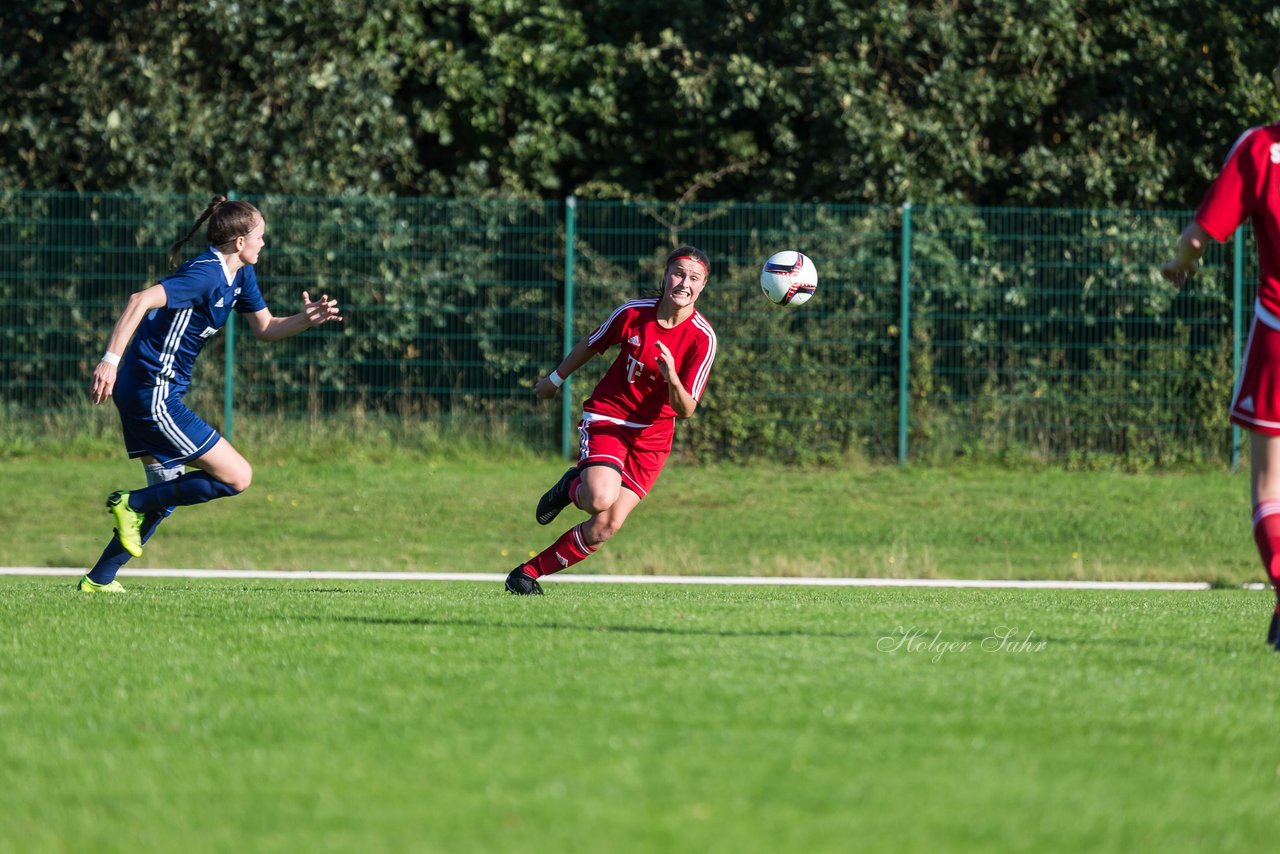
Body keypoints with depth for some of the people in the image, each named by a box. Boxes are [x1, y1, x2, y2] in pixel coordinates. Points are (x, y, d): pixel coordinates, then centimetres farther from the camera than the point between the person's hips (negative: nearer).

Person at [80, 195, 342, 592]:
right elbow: (141, 301, -30)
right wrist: (111, 359, -38)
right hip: (153, 394, -10)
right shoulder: (206, 274, -19)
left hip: (149, 395, 10)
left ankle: (99, 580, 20)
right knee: (237, 477, -7)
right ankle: (132, 503, -4)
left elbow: (265, 328, 22)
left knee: (168, 494, 18)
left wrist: (305, 320, 2)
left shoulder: (240, 275, 11)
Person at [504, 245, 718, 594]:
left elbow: (685, 410, -15)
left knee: (607, 525, -9)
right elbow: (591, 346, 10)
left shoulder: (703, 338, -13)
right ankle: (571, 488, 9)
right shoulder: (633, 313, -11)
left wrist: (672, 378, -36)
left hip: (652, 435, 1)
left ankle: (528, 573, 8)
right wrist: (555, 380, 23)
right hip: (607, 416, -1)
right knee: (601, 498, -28)